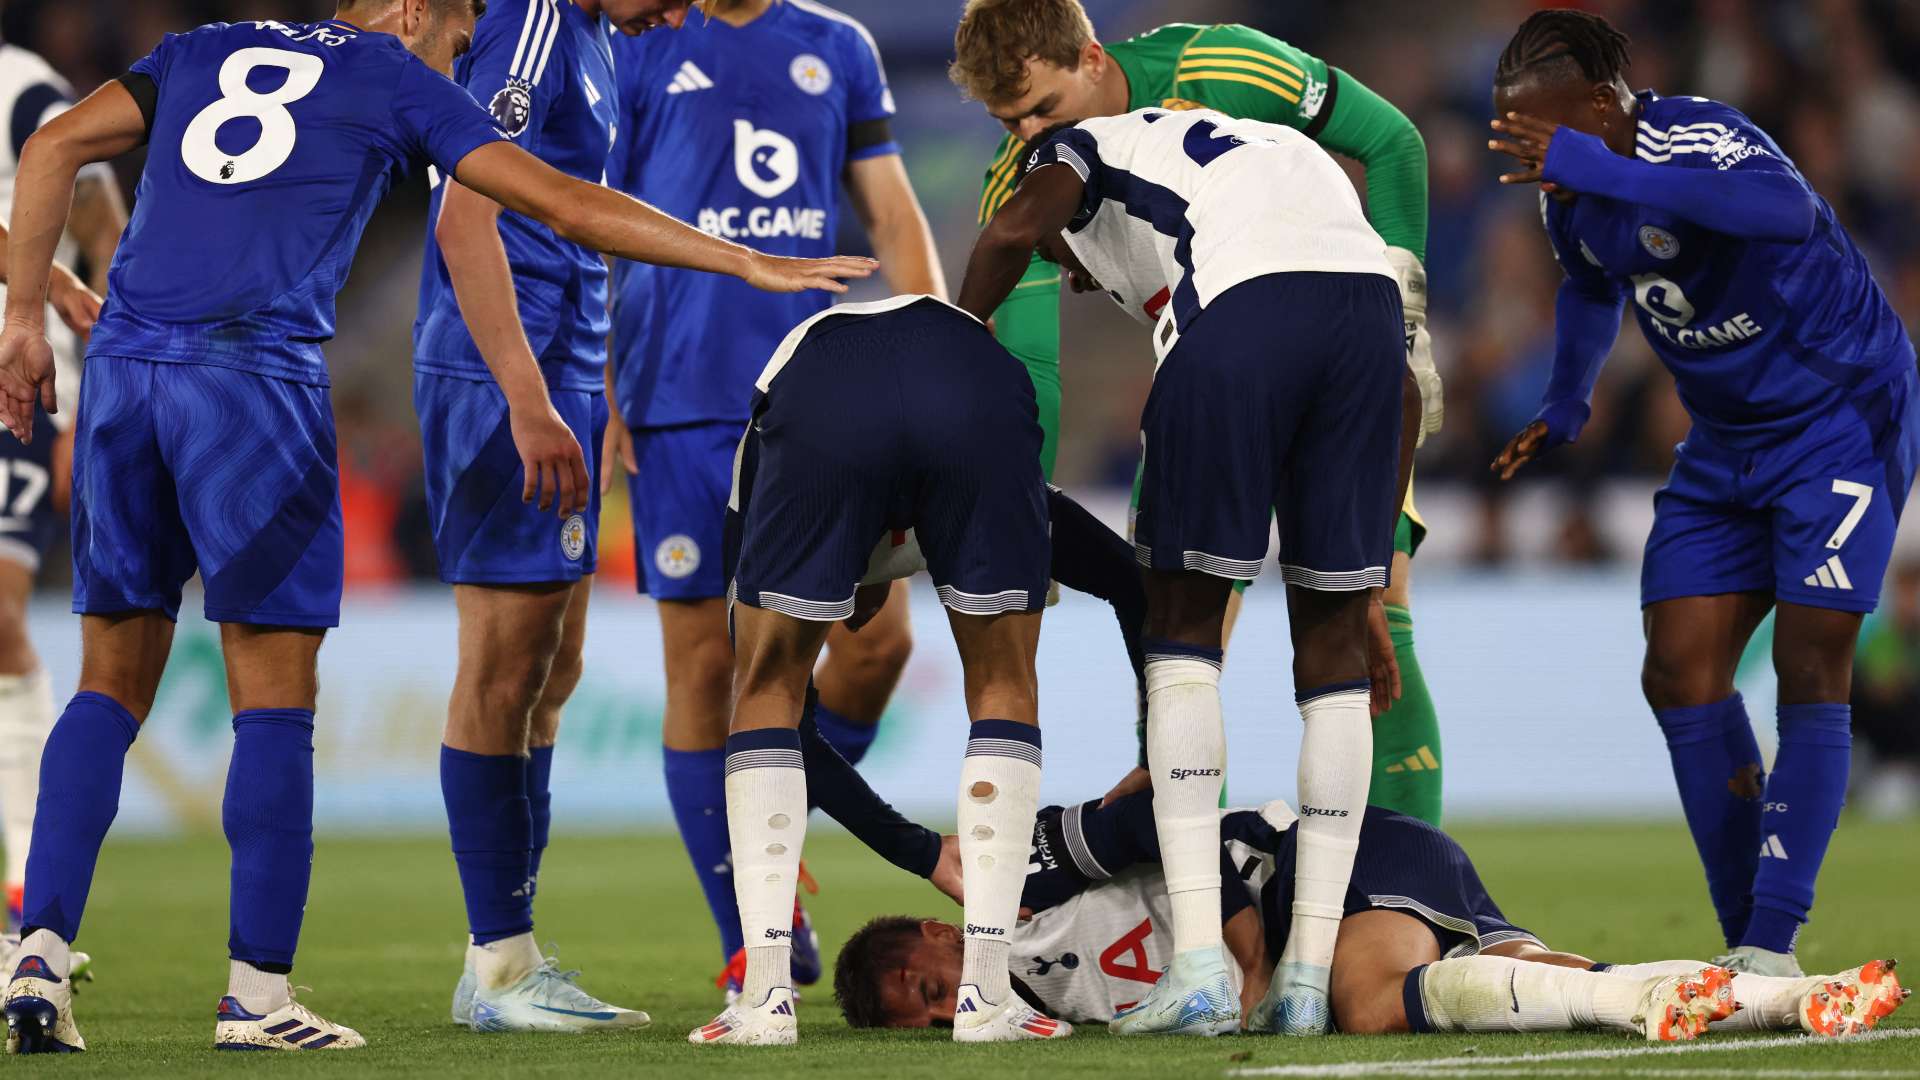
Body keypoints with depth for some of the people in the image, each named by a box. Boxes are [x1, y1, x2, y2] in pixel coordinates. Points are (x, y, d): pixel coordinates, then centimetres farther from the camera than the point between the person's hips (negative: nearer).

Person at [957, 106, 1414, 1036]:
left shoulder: (1079, 145, 29)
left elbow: (1013, 229, 1)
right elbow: (1400, 388, 36)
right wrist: (1367, 590, 37)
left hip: (1241, 310, -5)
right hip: (1369, 295, 5)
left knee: (1184, 624, 9)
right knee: (1331, 640, 15)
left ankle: (1199, 965, 1)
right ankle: (1307, 979, 15)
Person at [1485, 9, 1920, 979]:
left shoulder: (1691, 142, -28)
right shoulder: (1570, 201, -2)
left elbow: (1789, 210, -52)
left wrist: (1596, 167, -55)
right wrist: (1564, 406, 22)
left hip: (1842, 416, -8)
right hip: (1727, 443, 8)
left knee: (1809, 667, -13)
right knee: (1680, 673, -2)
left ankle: (1773, 945, -11)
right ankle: (1746, 942, 4)